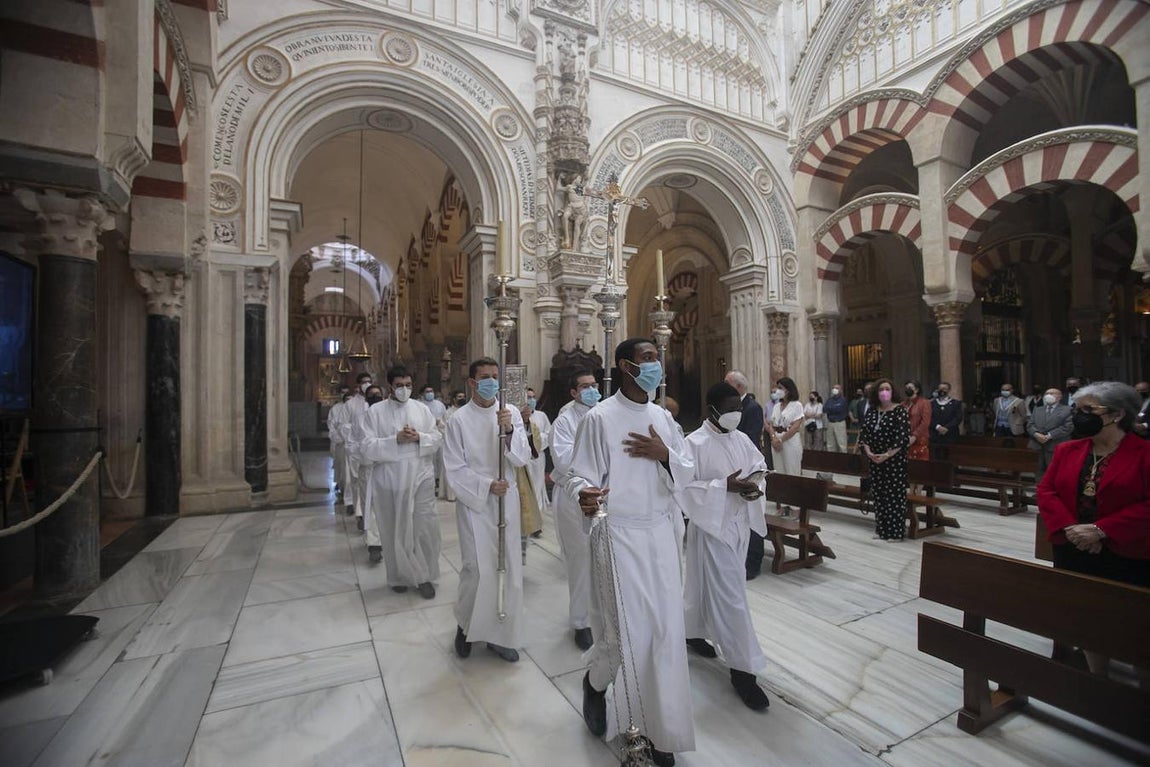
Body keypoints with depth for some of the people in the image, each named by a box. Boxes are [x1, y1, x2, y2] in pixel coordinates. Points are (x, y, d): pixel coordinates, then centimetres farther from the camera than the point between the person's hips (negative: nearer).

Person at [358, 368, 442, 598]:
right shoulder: (375, 411, 0)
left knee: (425, 527, 3)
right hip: (390, 480, -1)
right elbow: (367, 447, -8)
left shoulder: (422, 409, 6)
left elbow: (438, 439, 5)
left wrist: (419, 437, -14)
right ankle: (399, 576, 31)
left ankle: (425, 576, 20)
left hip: (421, 477, 1)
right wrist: (396, 439, -19)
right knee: (394, 530, 11)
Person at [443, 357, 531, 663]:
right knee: (478, 569, -3)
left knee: (509, 569, 8)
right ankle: (465, 625, 27)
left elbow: (523, 458, -4)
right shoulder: (459, 419, -6)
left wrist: (509, 431, -20)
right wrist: (487, 485, -17)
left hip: (507, 500, 3)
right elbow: (455, 469, -6)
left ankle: (500, 634, 28)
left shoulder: (511, 413, 0)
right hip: (474, 502, -3)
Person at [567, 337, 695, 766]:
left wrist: (664, 455, -11)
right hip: (618, 534, -5)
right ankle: (595, 682, 38)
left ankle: (661, 730, 31)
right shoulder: (599, 418, -11)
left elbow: (687, 474, 9)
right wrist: (584, 495, -33)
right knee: (627, 632, 2)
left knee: (666, 631, 10)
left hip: (660, 533, 5)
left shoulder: (663, 418, 7)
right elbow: (579, 474, -11)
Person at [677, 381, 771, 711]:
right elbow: (683, 487, -21)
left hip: (739, 523, 7)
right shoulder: (695, 443, -18)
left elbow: (759, 462, 16)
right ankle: (742, 668, 12)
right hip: (712, 526, -7)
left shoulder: (741, 438, 3)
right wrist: (725, 486, -27)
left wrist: (755, 481, -7)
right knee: (731, 596, -1)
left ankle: (693, 633, 44)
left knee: (708, 584, 22)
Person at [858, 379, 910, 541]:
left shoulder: (899, 411, -8)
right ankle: (881, 528, 22)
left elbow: (902, 437, -14)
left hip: (895, 460, -5)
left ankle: (895, 531, 10)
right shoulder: (871, 411, 7)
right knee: (878, 493, 10)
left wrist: (887, 455, -18)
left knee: (894, 495, 0)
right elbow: (864, 432, 7)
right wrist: (868, 451, -7)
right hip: (875, 459, 5)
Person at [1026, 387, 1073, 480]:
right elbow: (1030, 425, 10)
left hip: (1056, 447, -4)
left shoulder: (1067, 410, 6)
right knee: (1039, 472, 7)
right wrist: (1036, 434, -11)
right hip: (1037, 446, 4)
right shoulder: (1037, 410, 20)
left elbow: (1068, 427, -7)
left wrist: (1049, 436, -14)